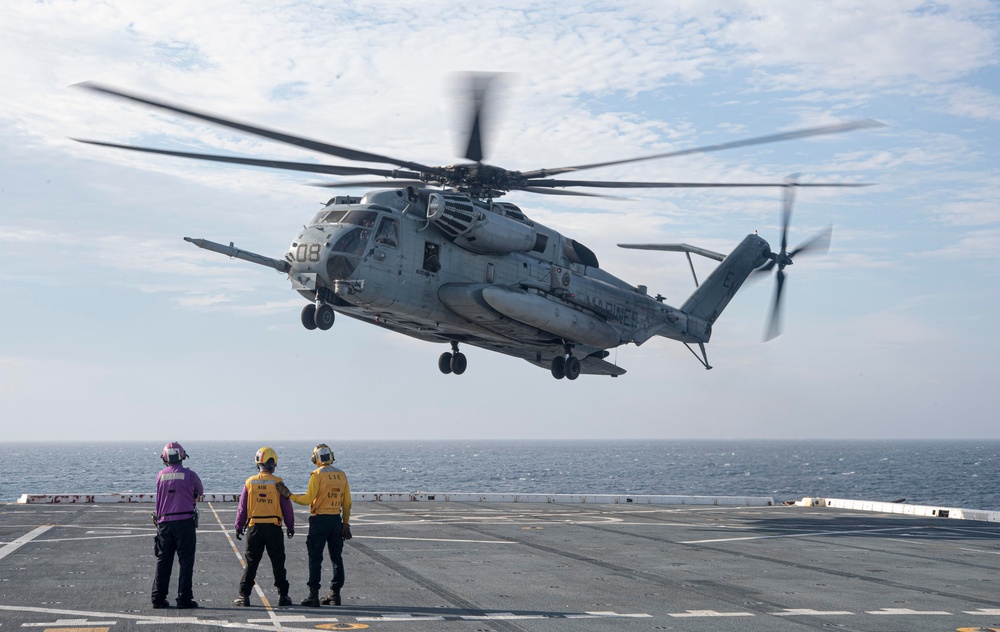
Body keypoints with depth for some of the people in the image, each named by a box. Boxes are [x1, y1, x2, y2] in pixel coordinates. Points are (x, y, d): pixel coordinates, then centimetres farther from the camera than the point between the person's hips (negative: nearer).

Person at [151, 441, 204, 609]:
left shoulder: (160, 476, 4)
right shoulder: (189, 475, -5)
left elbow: (160, 497, 12)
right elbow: (200, 492, 11)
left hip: (164, 522, 3)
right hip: (185, 521, -3)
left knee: (163, 561, 10)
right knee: (186, 562, 1)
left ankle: (158, 597, 10)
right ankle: (184, 598, -1)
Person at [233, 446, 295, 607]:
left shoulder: (250, 482, 0)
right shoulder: (278, 483, -5)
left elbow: (242, 507, 4)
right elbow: (286, 507, -1)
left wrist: (239, 527, 12)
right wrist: (290, 526, 10)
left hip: (255, 527, 1)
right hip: (274, 528, -1)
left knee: (251, 563, 8)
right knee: (278, 563, 7)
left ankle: (244, 595, 6)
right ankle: (282, 595, 9)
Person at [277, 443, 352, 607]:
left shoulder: (317, 475, -9)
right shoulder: (341, 475, 8)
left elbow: (307, 499, -13)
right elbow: (347, 503, 10)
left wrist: (289, 495, -2)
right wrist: (346, 524, 15)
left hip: (320, 519, -5)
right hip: (336, 519, 5)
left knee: (315, 558, -1)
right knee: (336, 557, 10)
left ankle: (314, 595, -3)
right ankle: (335, 594, 12)